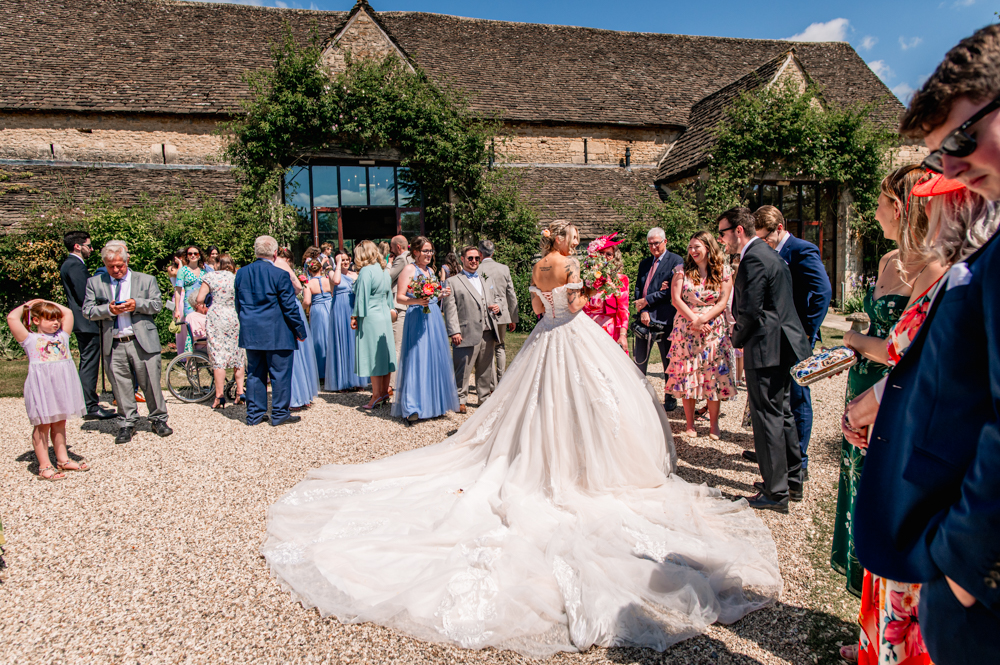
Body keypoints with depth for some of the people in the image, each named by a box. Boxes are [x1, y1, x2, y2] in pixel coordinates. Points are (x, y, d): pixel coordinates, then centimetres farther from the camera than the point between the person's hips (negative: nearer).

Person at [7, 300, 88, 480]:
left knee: (59, 424, 14)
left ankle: (62, 459, 22)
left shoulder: (61, 336, 13)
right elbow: (12, 318, -12)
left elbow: (68, 313, 19)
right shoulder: (30, 339, -1)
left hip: (62, 385, 5)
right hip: (41, 387, -5)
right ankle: (44, 466, 6)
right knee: (42, 426, 1)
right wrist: (25, 305, 4)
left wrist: (47, 303, 20)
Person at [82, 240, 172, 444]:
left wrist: (137, 304, -13)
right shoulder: (94, 283, 11)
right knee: (121, 385, 5)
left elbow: (157, 305, 4)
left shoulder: (147, 280, 9)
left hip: (142, 342, -1)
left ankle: (158, 419, 18)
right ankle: (128, 423, 18)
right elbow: (87, 311, 6)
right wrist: (108, 310, -12)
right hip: (113, 345, 1)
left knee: (150, 382, 3)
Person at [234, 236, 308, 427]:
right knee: (280, 373, 3)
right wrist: (300, 330, -2)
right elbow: (290, 307, -11)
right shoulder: (279, 275, -13)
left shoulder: (241, 273, 6)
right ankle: (279, 414, 8)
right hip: (276, 334, -6)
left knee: (254, 373, 13)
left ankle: (254, 414, 19)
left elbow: (238, 305, 13)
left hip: (250, 333, 6)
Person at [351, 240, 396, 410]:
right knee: (384, 355, 10)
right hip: (385, 317, 8)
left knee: (372, 356, -3)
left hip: (370, 318, -8)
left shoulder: (366, 271, -13)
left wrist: (355, 316, -7)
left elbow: (362, 296, -14)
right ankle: (385, 392, 16)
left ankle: (377, 396, 0)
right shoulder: (384, 270, 10)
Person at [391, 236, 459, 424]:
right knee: (416, 360, -9)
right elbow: (400, 297, -10)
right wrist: (417, 301, -26)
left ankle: (434, 404, 20)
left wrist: (441, 295, 7)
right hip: (417, 319, -7)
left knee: (436, 359, 9)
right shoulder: (409, 269, -4)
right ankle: (412, 409, -6)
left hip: (434, 318, 7)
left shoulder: (430, 271, 17)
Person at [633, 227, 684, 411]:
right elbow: (638, 289, 10)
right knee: (639, 360, 8)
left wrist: (647, 301, -11)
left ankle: (670, 399, 19)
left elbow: (672, 290, -12)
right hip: (645, 319, 5)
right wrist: (642, 311, -5)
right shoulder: (644, 263, 16)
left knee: (669, 361, 6)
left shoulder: (676, 261, -2)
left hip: (664, 319, -5)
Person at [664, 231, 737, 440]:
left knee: (713, 376, 0)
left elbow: (723, 302, -3)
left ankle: (714, 425, 11)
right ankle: (690, 423, 11)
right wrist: (693, 319, -14)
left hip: (713, 331, 0)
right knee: (686, 374, 1)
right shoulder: (682, 270, 3)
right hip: (686, 330, 1)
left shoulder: (723, 272, 2)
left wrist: (703, 319, -16)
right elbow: (676, 299, -4)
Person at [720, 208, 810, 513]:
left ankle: (776, 493, 8)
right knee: (781, 414, 19)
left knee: (767, 419, -2)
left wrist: (738, 339, -4)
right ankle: (792, 481, 31)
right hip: (784, 346, 10)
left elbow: (749, 311, -22)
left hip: (766, 350, -10)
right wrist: (744, 337, 13)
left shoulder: (753, 259, -17)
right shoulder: (770, 254, 15)